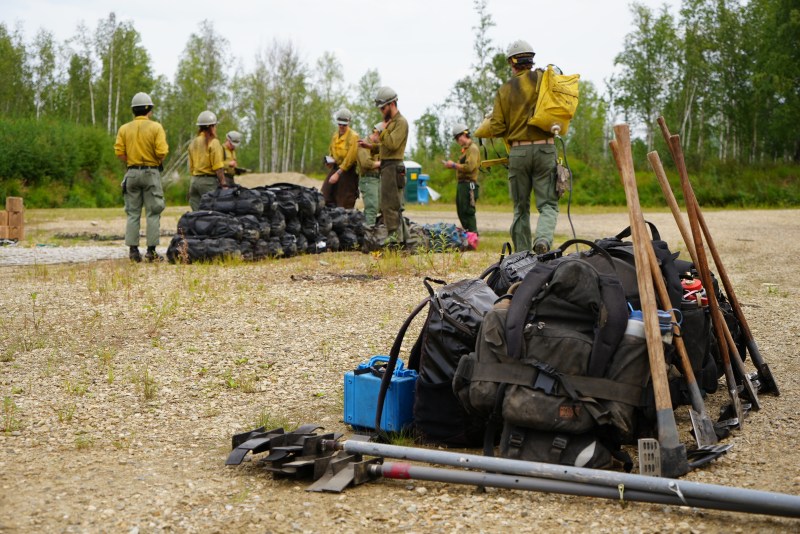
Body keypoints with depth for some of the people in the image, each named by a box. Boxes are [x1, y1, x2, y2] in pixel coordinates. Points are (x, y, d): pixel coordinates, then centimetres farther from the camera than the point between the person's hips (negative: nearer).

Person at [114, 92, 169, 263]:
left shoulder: (124, 129, 4)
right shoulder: (155, 127, -6)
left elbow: (119, 152, -3)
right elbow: (162, 152, -13)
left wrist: (130, 162, 11)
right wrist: (157, 162, 7)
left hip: (132, 172, 3)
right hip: (151, 172, -3)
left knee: (133, 213, 8)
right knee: (153, 213, 2)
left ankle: (133, 250, 5)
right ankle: (151, 250, -1)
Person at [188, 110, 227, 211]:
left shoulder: (193, 143, 14)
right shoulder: (213, 142, -7)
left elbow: (191, 167, 16)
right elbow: (218, 167, -13)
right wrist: (223, 184, -11)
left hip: (195, 180, 7)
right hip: (209, 180, -7)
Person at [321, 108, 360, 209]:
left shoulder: (353, 136, -11)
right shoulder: (335, 135, 12)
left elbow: (350, 158, -17)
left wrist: (338, 173, -19)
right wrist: (330, 161, 4)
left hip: (348, 171, -7)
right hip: (335, 168, 7)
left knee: (345, 203, -4)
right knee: (325, 196, 3)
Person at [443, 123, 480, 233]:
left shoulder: (473, 149, -10)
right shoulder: (465, 149, 22)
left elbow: (469, 167, -21)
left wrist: (454, 165, -13)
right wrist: (453, 165, 8)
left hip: (468, 184, -10)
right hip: (462, 183, 10)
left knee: (468, 211, -11)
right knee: (461, 212, 14)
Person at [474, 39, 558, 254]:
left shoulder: (505, 90, 3)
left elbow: (497, 127, 1)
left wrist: (480, 131, 20)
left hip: (518, 152, 1)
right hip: (545, 149, -1)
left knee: (521, 207, 11)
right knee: (547, 204, 3)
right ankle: (543, 238, -25)